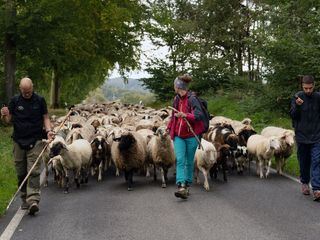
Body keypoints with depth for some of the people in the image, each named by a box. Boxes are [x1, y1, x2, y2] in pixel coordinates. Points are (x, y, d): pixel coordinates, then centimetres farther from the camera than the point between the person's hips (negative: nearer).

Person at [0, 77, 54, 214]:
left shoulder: (39, 100, 2)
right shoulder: (14, 101, 5)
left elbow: (45, 117, 7)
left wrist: (48, 131, -10)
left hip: (35, 141, -2)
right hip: (18, 141, 2)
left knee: (33, 172, -11)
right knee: (21, 173, 7)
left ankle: (33, 200, -18)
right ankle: (24, 199, 21)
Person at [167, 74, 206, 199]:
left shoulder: (192, 99, -11)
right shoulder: (176, 99, 11)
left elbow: (199, 115, -22)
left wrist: (185, 115, -35)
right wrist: (169, 128, 30)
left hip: (191, 136, -5)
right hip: (178, 136, 5)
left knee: (189, 162, 6)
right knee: (180, 160, -11)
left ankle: (187, 185, 19)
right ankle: (181, 187, -20)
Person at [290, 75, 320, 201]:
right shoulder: (297, 97, -3)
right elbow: (293, 115, -7)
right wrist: (297, 106, -24)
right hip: (302, 136, 1)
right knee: (303, 161, 11)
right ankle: (304, 183, 32)